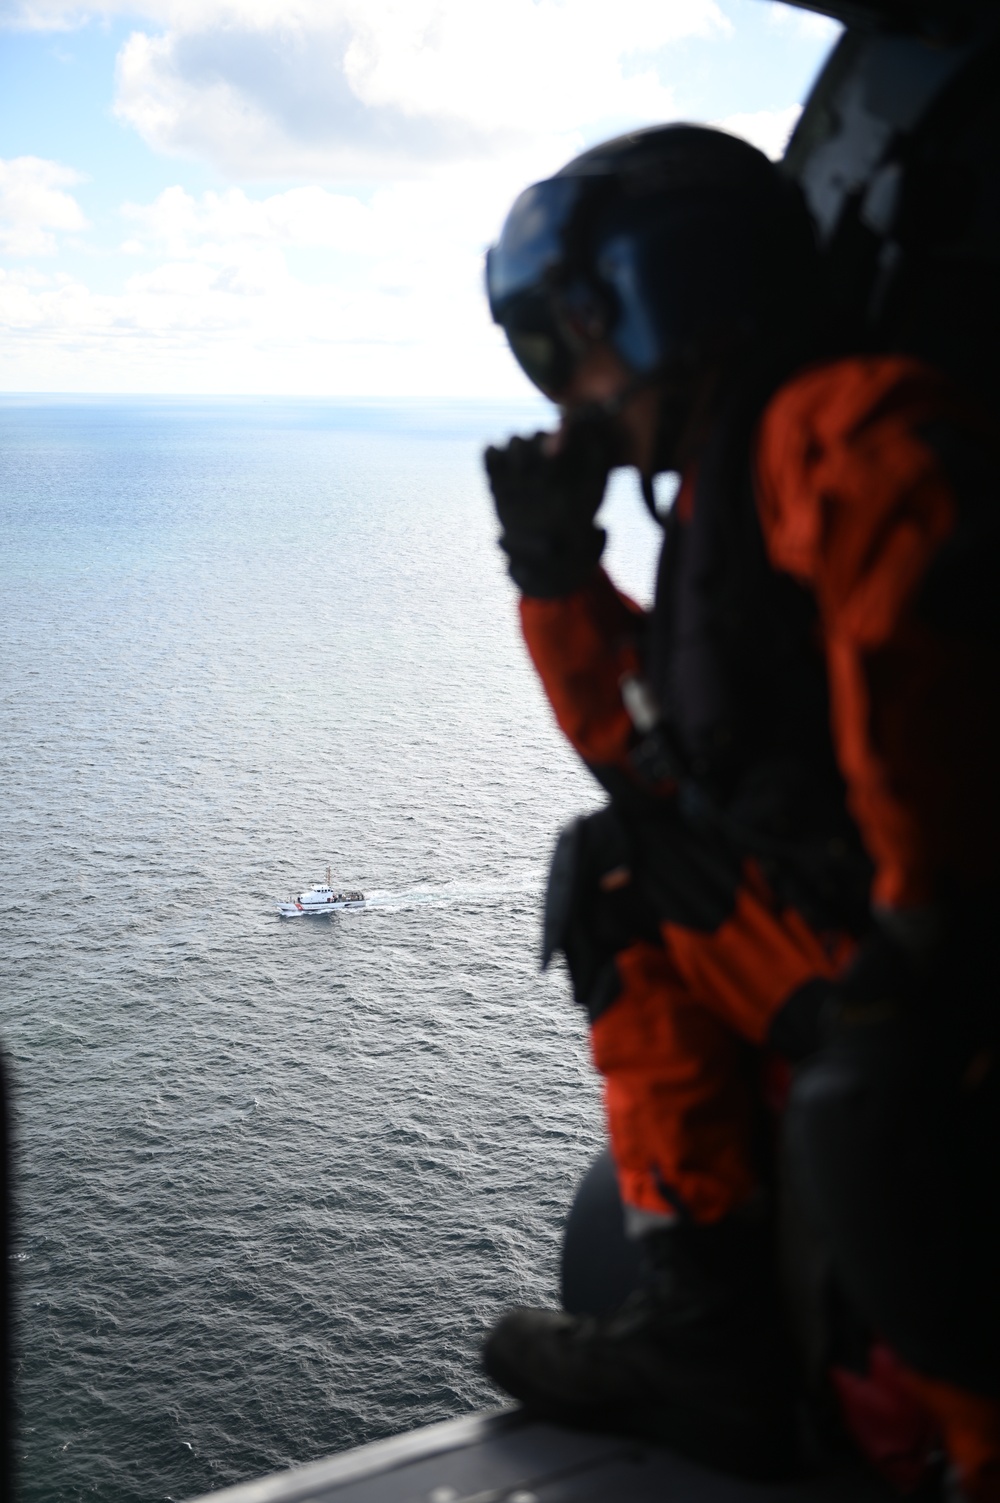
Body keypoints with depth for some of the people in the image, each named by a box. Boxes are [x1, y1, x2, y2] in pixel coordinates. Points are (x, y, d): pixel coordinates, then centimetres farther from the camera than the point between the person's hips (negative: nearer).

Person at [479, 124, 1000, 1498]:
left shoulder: (842, 426, -11)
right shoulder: (716, 503, 18)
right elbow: (648, 753, 24)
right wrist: (558, 575, 17)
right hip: (848, 919, 10)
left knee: (863, 1103, -29)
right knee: (627, 884, 16)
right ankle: (707, 1332, 12)